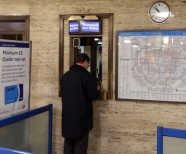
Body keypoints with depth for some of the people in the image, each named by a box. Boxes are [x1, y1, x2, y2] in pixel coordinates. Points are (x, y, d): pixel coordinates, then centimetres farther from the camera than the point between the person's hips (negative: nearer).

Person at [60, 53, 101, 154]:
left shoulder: (65, 76, 9)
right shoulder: (86, 75, -12)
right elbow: (93, 95, -15)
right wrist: (97, 89, 7)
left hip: (67, 116, 6)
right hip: (81, 116, -6)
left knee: (68, 143, 16)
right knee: (80, 145, 2)